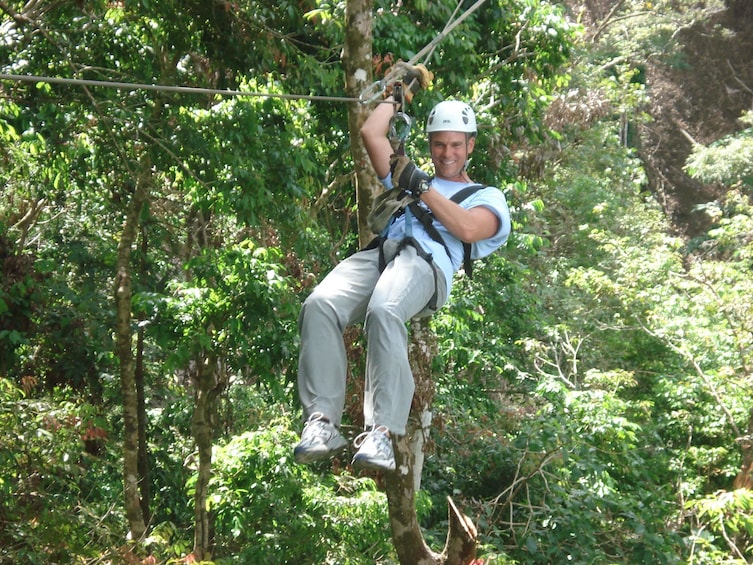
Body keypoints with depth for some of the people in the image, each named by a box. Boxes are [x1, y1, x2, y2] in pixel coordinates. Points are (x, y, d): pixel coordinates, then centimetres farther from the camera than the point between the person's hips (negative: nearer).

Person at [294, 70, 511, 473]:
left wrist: (421, 186, 7)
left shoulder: (487, 196, 27)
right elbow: (370, 133, 34)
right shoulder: (409, 176, 41)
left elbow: (468, 229, 4)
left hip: (427, 262, -4)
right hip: (377, 253, 4)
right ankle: (321, 420, -36)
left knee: (383, 313, -40)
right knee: (319, 305, -31)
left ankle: (381, 432, -46)